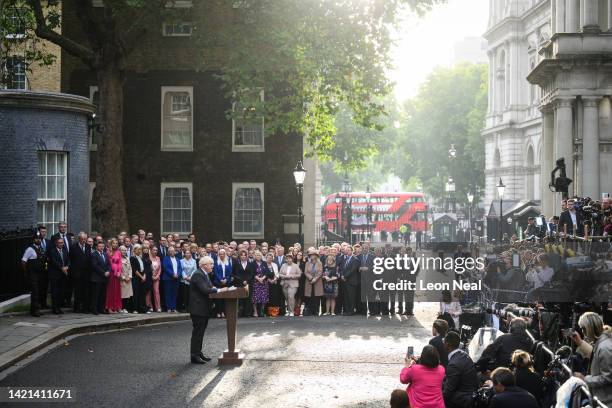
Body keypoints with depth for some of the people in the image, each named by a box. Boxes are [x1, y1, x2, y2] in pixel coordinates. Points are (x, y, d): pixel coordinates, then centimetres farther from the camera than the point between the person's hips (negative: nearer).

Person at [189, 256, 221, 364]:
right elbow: (205, 290, -26)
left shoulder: (204, 274, 15)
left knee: (200, 331, 15)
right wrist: (218, 290, -21)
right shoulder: (198, 275, -18)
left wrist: (215, 289, -3)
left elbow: (209, 288, 17)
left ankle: (198, 353, 22)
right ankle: (194, 356, -2)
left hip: (203, 308, 10)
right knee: (197, 332, -6)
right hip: (198, 309, -10)